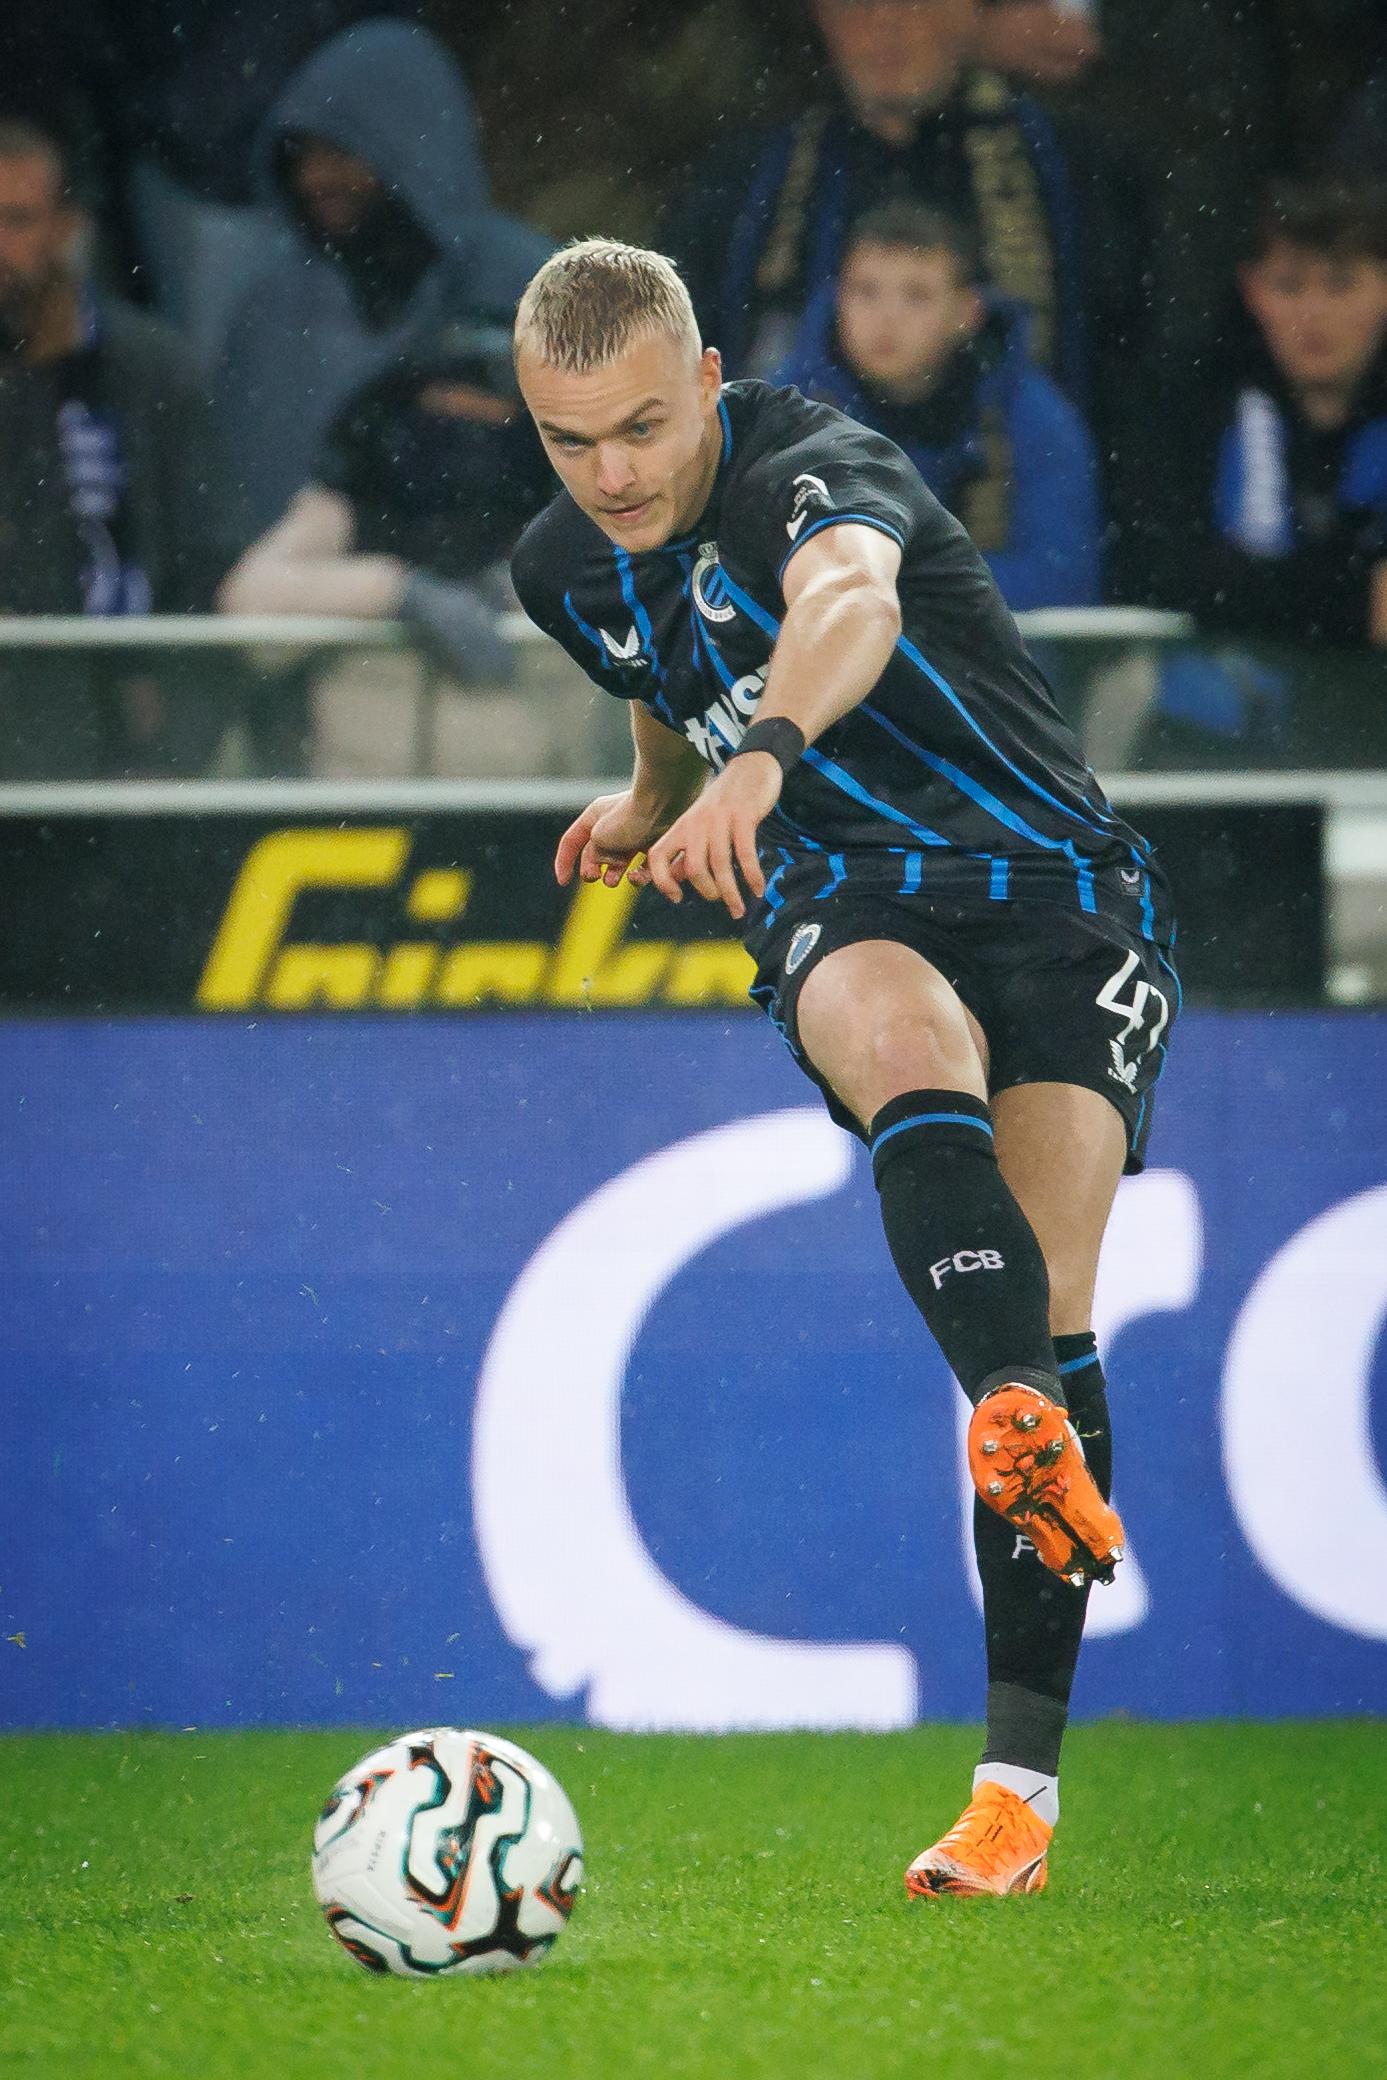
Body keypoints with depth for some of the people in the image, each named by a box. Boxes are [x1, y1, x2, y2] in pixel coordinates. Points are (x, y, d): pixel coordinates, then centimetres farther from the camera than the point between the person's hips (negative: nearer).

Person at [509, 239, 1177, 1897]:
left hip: (1057, 889, -3)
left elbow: (851, 601, -46)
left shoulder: (812, 468, -20)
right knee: (906, 1033, -36)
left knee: (1045, 1309, -17)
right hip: (840, 911, 3)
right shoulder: (566, 571, 3)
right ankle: (1023, 1426, -60)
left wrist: (761, 755, -63)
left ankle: (1021, 1776, -13)